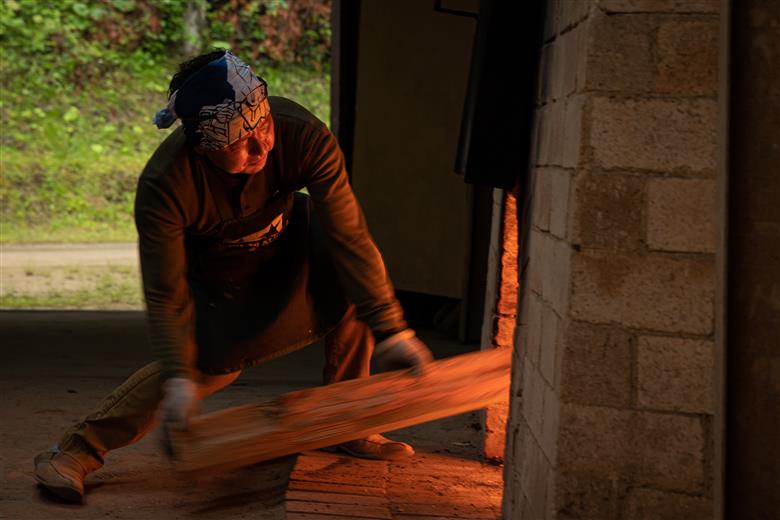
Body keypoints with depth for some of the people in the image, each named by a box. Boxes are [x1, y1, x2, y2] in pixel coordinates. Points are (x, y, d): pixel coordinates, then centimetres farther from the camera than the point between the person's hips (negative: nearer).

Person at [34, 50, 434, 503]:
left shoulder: (305, 137, -36)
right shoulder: (164, 185, -39)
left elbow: (349, 238, -32)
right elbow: (165, 294, -31)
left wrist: (391, 330, -33)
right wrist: (178, 377, -40)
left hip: (284, 236, 3)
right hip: (211, 266, -3)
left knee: (353, 286, -18)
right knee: (211, 363, -18)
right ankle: (79, 450, -8)